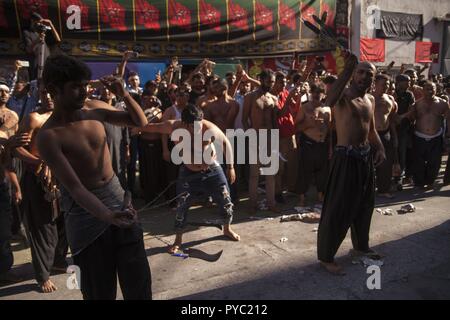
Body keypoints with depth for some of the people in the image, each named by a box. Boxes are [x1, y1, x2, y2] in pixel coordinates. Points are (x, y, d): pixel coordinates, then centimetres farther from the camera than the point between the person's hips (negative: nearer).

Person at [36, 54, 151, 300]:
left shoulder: (94, 108, -2)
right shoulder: (49, 136, -17)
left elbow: (141, 123, 7)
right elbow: (75, 187, -23)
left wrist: (124, 95, -10)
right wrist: (107, 215, -37)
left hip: (117, 197, 5)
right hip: (86, 211, -4)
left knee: (139, 282, 13)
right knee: (100, 290, 11)